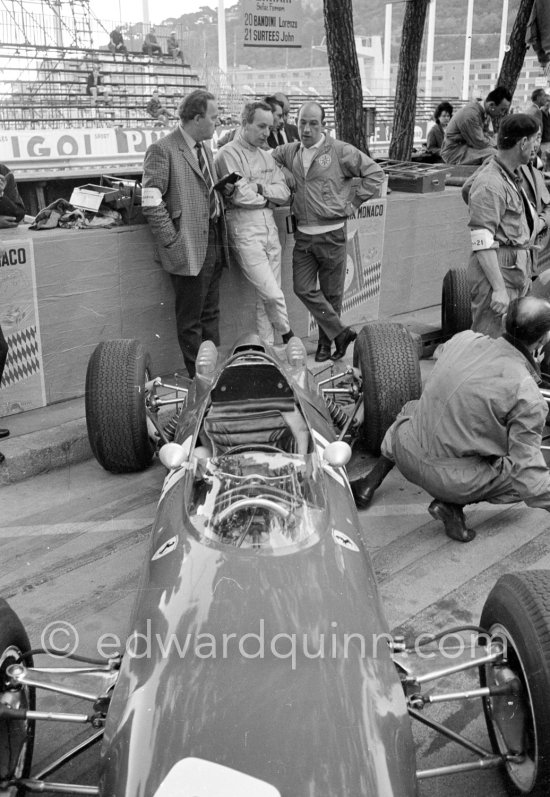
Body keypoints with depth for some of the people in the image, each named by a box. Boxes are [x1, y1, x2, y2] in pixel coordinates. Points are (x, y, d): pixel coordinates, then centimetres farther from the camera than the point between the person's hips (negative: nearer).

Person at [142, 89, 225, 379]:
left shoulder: (205, 148, 15)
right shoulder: (162, 150, -12)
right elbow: (151, 203, -17)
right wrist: (173, 242, -18)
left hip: (213, 243, 8)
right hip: (190, 249, -8)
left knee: (211, 314, 16)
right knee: (191, 321, 2)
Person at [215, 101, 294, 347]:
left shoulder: (267, 155, 16)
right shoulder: (228, 154, -6)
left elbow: (284, 193, 6)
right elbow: (240, 196, -15)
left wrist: (260, 188, -10)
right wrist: (269, 197, 0)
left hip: (270, 226, 7)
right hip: (245, 229, -7)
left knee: (266, 295, 10)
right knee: (272, 294, -10)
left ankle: (267, 346, 20)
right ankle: (287, 334, 15)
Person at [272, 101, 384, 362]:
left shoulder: (341, 151, -6)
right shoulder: (289, 152, 8)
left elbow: (375, 173, -3)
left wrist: (351, 201, -5)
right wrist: (284, 174, 2)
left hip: (332, 234, -4)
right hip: (302, 235, 4)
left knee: (331, 293, 7)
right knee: (303, 289, -2)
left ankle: (326, 341, 24)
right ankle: (341, 332, 8)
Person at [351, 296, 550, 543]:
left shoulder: (464, 339, -5)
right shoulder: (526, 395, -20)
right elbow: (528, 475, -17)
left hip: (406, 451, 5)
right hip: (450, 480, -5)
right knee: (528, 479, 14)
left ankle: (369, 483, 31)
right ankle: (452, 504, 2)